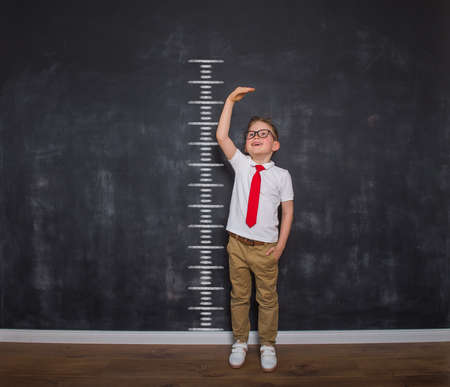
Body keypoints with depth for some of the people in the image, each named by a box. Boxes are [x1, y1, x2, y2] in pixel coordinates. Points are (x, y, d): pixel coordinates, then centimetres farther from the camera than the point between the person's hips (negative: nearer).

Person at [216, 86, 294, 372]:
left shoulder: (281, 175, -3)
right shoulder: (241, 165, 2)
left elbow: (288, 211, -1)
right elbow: (221, 137, -8)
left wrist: (281, 245, -6)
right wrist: (230, 101, -8)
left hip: (265, 247, -1)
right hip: (237, 243, 2)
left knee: (268, 299, 11)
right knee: (239, 296, 14)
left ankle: (268, 346, 30)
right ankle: (240, 342, 32)